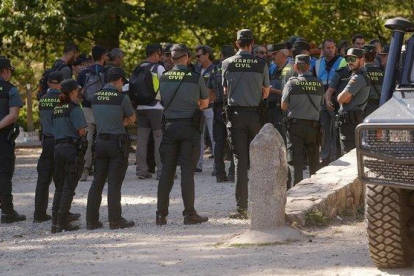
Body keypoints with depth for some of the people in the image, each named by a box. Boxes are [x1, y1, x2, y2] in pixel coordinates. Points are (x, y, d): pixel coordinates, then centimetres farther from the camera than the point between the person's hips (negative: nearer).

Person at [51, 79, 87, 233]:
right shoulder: (74, 108, -9)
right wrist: (84, 133, 7)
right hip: (72, 148, -7)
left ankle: (55, 222, 7)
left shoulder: (56, 109, 14)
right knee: (69, 187, -3)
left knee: (59, 187, 12)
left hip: (58, 147, 7)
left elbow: (54, 131, 14)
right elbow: (81, 131, -13)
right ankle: (63, 222, -6)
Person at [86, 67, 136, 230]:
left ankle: (92, 220, 9)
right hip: (118, 142, -5)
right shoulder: (121, 97, -10)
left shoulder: (96, 97, 7)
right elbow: (132, 119, 3)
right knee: (114, 183, -4)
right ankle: (115, 220, -2)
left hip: (100, 141, 5)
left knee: (97, 182, 9)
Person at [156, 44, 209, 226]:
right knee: (187, 171, -1)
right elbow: (205, 103, 7)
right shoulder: (195, 78, -6)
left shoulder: (164, 78, 2)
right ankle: (189, 214, -1)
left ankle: (161, 214, 6)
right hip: (189, 127, -3)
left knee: (167, 171, 7)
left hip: (169, 126, 3)